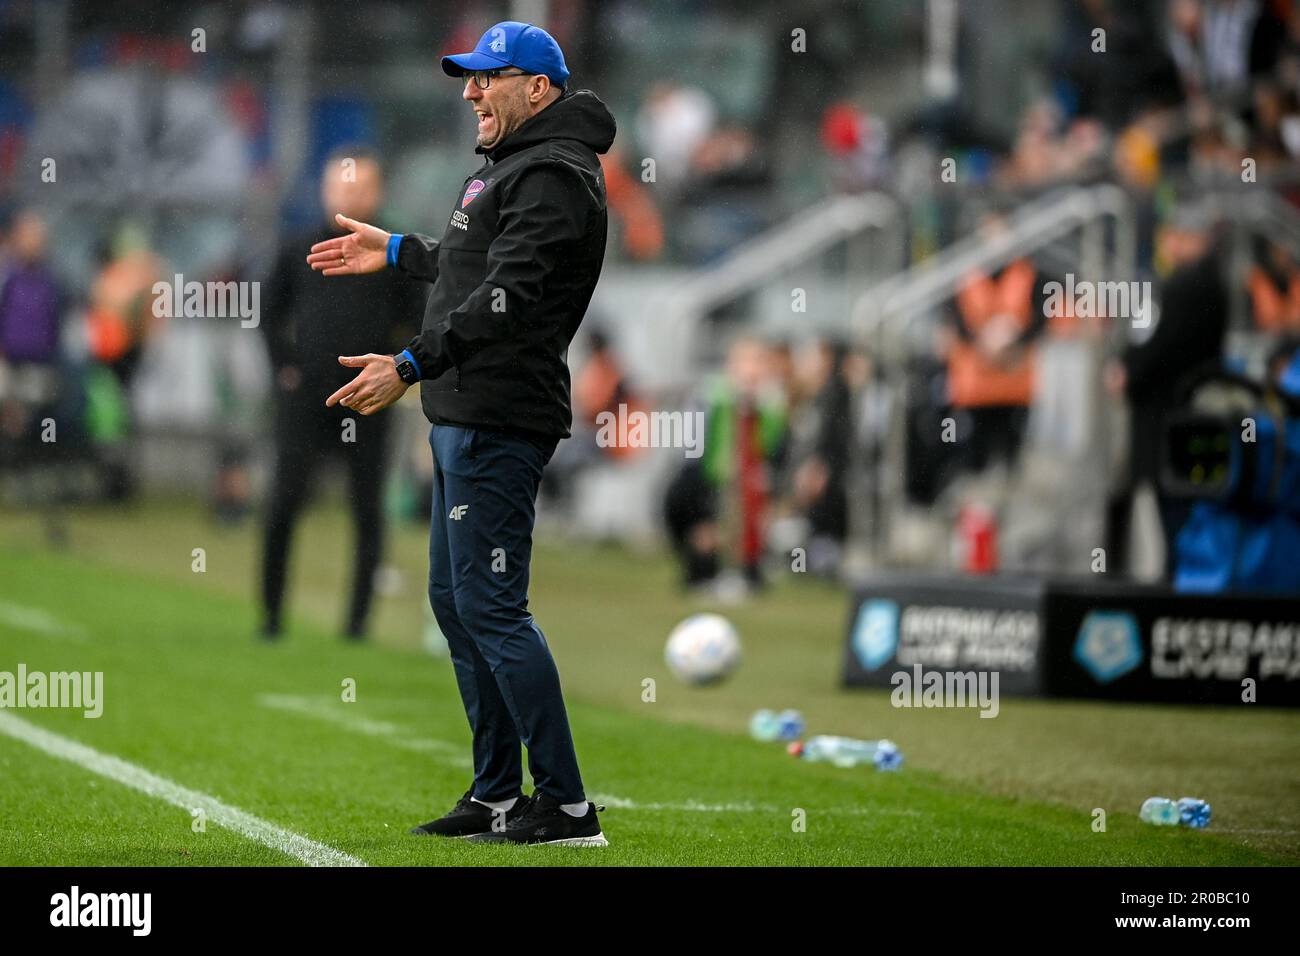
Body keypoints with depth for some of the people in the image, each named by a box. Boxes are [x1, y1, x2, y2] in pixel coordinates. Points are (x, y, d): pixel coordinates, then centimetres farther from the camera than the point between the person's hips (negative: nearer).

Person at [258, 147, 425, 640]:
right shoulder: (299, 250, 7)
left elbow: (418, 322, 9)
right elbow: (270, 312, 16)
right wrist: (283, 365, 6)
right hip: (304, 396, 0)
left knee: (367, 512, 1)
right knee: (284, 502, -6)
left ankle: (358, 617, 8)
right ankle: (271, 613, 2)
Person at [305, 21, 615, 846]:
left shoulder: (554, 176, -14)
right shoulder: (516, 165, 19)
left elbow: (508, 298, -24)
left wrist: (411, 366, -30)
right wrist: (397, 252, 42)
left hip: (498, 422, -11)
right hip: (467, 416, 11)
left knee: (491, 607, -12)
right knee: (455, 602, 14)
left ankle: (566, 805, -9)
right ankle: (497, 797, 21)